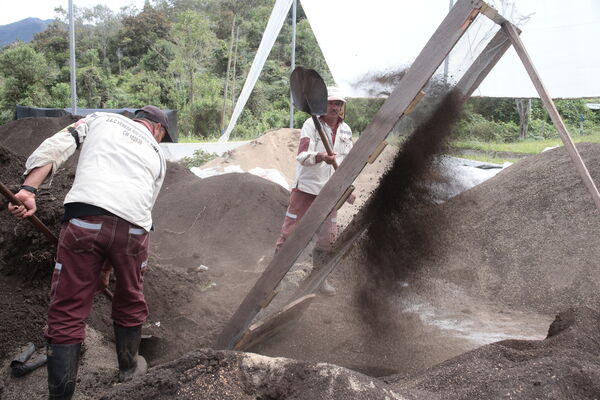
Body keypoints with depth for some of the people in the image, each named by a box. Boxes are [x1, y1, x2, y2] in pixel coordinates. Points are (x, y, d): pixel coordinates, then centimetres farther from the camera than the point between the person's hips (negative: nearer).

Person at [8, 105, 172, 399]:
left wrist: (28, 190, -5)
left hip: (84, 221, -2)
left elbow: (54, 147, 6)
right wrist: (105, 269, 29)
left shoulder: (99, 119, 25)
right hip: (133, 229, 2)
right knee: (130, 303, 26)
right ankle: (129, 368, 46)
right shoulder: (157, 155, 28)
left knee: (66, 315, 6)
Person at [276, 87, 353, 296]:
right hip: (306, 187, -5)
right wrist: (321, 157, -38)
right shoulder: (311, 125, -8)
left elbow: (348, 159, 21)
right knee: (290, 231, -2)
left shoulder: (346, 130, 9)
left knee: (328, 237, 7)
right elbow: (302, 156, -20)